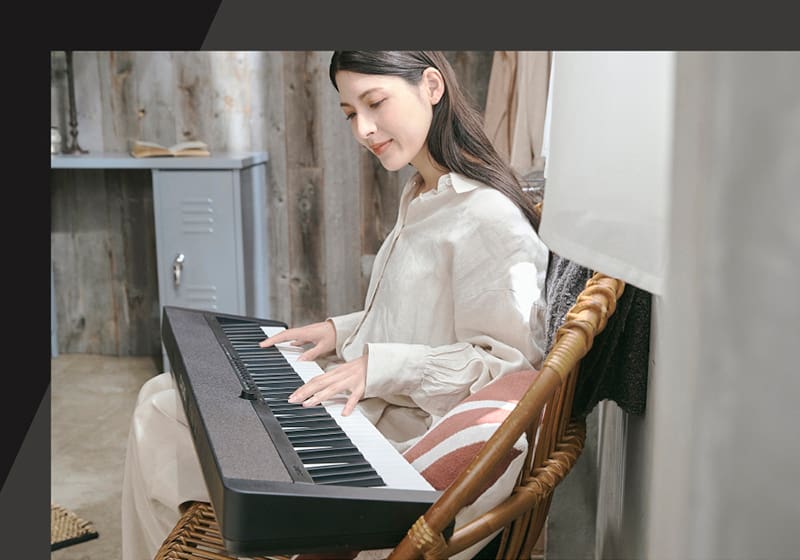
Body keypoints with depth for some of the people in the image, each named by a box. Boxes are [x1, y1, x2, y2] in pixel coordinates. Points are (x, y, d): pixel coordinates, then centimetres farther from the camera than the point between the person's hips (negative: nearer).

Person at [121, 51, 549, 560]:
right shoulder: (422, 198, 11)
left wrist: (380, 367, -26)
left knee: (162, 422, -9)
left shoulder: (490, 217, -20)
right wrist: (342, 332, 4)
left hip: (396, 432, -10)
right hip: (365, 400, 10)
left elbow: (511, 361, -22)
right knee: (160, 399, 10)